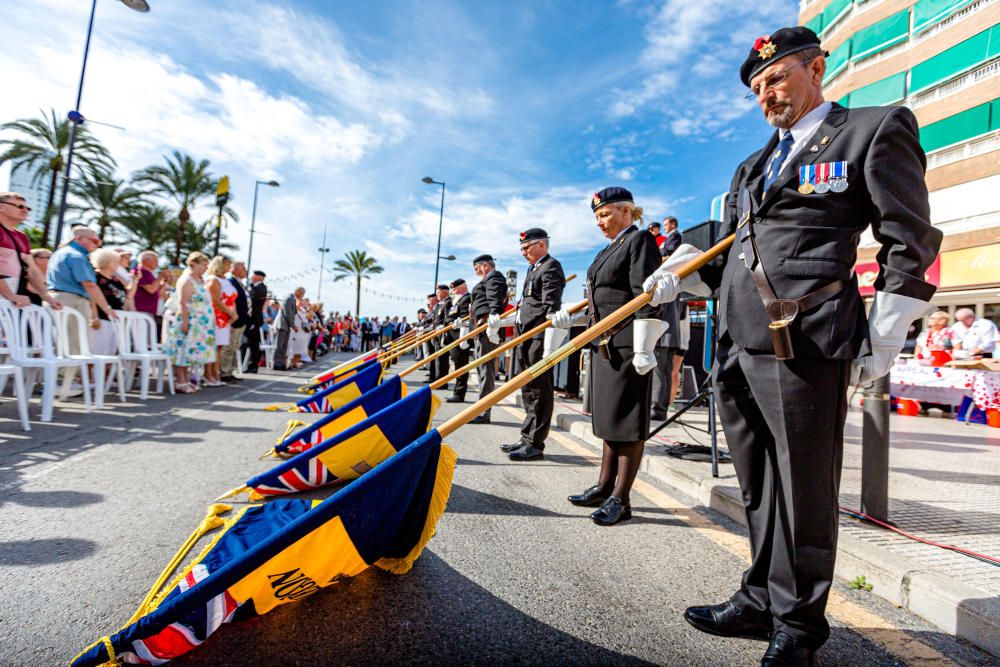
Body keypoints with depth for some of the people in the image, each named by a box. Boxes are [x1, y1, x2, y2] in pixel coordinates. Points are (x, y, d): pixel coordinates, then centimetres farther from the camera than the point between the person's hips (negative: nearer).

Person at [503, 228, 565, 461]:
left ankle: (535, 444, 3)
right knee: (528, 390, 13)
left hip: (540, 338, -10)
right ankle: (528, 439, 22)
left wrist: (548, 347, -23)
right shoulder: (533, 269, 21)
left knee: (539, 391, -3)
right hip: (526, 337, 10)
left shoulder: (551, 267, -8)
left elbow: (552, 308, -17)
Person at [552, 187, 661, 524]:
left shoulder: (640, 240, -7)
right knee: (608, 416, 14)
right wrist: (570, 316, 14)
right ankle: (604, 487, 25)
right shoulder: (610, 249, 21)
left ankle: (621, 499, 5)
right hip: (606, 344, 10)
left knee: (627, 421, -3)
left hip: (628, 345, -9)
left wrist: (643, 348, -22)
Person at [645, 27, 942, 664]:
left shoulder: (875, 128, 6)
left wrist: (881, 339, -5)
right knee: (760, 487, 14)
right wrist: (678, 273, 7)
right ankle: (761, 601, 29)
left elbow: (910, 243, 1)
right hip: (738, 347, 7)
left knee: (803, 490, 4)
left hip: (803, 344, -6)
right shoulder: (752, 165, 25)